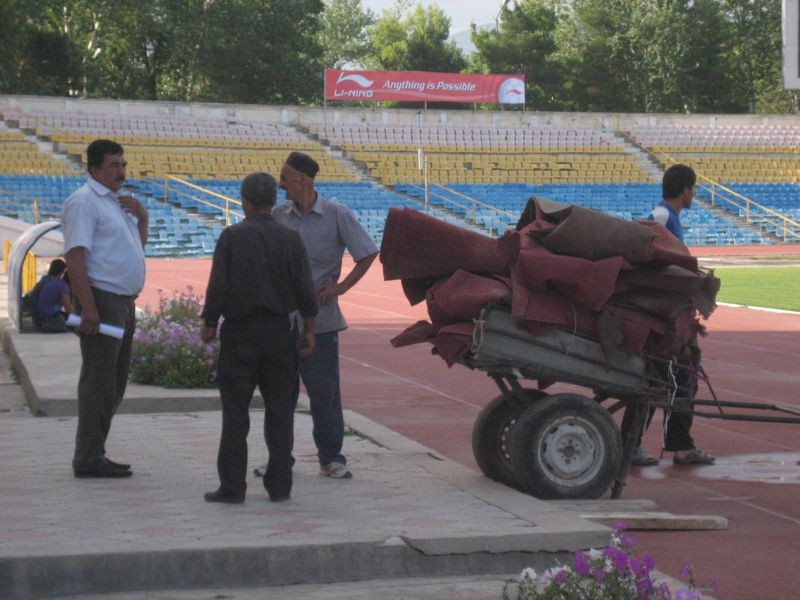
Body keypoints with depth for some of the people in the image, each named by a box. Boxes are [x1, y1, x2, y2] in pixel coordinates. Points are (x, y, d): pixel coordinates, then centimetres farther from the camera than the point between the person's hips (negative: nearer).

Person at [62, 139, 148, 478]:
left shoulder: (118, 202, 19)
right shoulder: (84, 202, -10)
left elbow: (138, 245, 29)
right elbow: (75, 255, -19)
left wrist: (141, 216, 9)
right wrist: (87, 307, -26)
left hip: (124, 303, 10)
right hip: (102, 301, -10)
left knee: (115, 383, 13)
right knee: (99, 382, -8)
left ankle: (94, 454, 19)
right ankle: (89, 460, -5)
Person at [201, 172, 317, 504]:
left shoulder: (231, 237, -7)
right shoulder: (290, 239, 0)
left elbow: (218, 287, -10)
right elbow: (305, 290, -1)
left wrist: (209, 323, 3)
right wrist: (309, 330, 8)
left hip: (240, 332, -2)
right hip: (279, 331, 2)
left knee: (235, 412, 2)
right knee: (279, 409, 9)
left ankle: (232, 486, 3)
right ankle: (279, 485, 10)